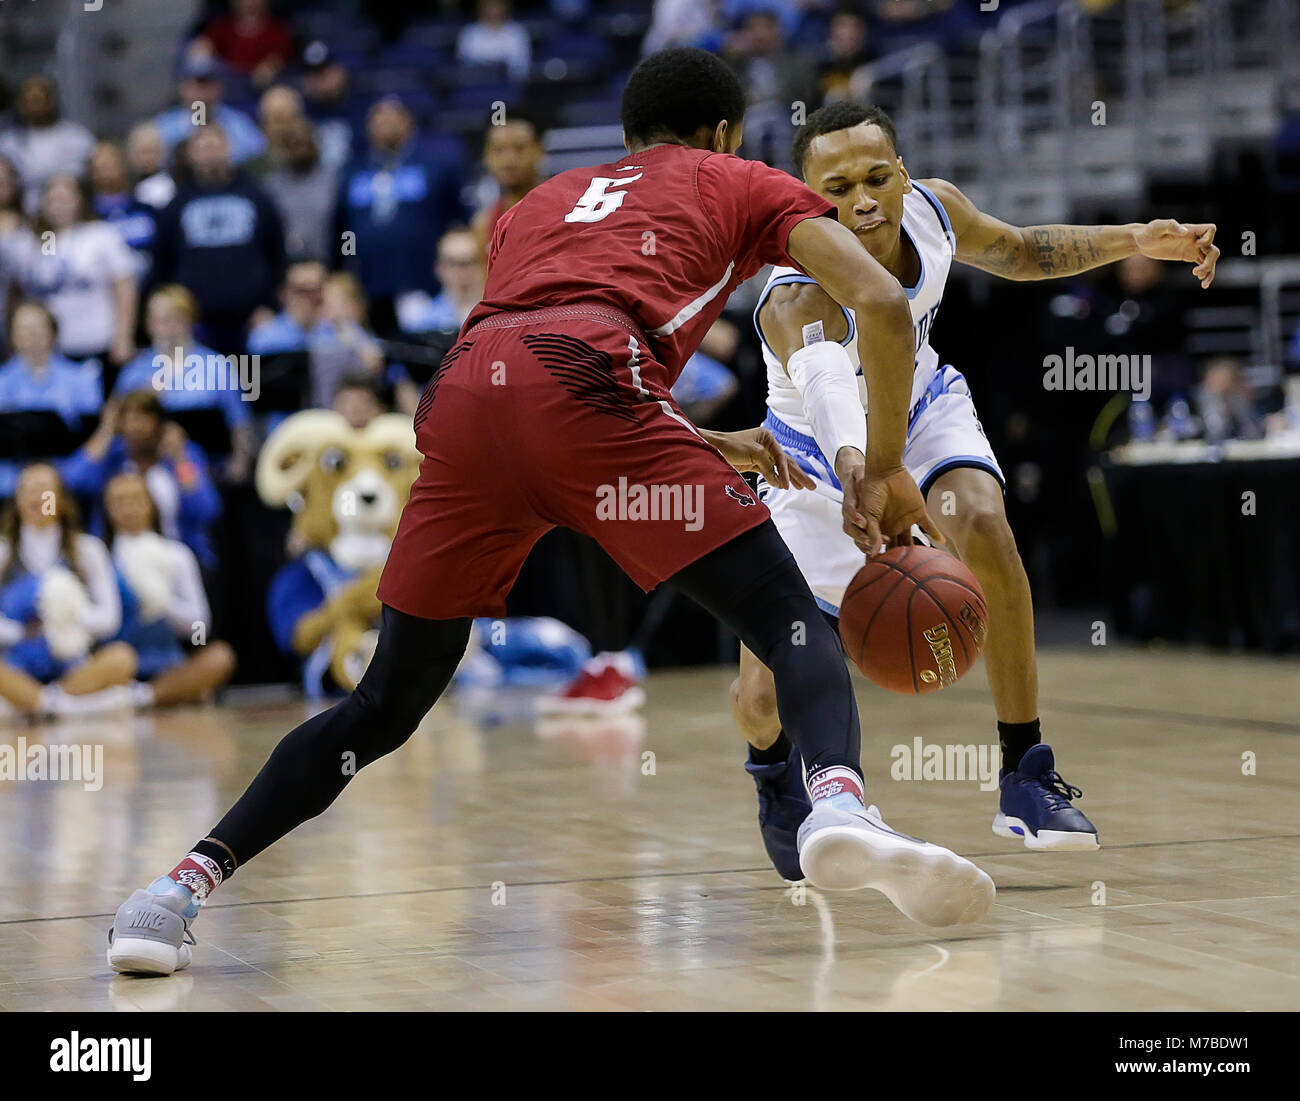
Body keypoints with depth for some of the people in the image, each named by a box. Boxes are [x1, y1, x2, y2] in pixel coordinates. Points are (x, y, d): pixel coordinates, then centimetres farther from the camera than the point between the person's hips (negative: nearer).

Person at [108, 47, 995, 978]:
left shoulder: (546, 198, 41)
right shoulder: (741, 182, 28)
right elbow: (881, 302, 13)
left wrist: (711, 447, 44)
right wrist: (882, 466, 21)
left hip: (462, 392, 5)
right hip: (590, 382, -4)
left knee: (388, 705, 15)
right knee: (792, 621, 0)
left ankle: (185, 883, 6)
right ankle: (838, 805, -30)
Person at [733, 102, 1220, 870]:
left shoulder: (933, 209, -22)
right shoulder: (799, 299, -40)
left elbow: (1017, 252, 3)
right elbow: (834, 406, -62)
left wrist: (1136, 242, -11)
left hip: (923, 407, 3)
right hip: (819, 451, -3)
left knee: (984, 530, -31)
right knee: (762, 701, -9)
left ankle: (1027, 779, -16)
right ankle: (776, 768, 32)